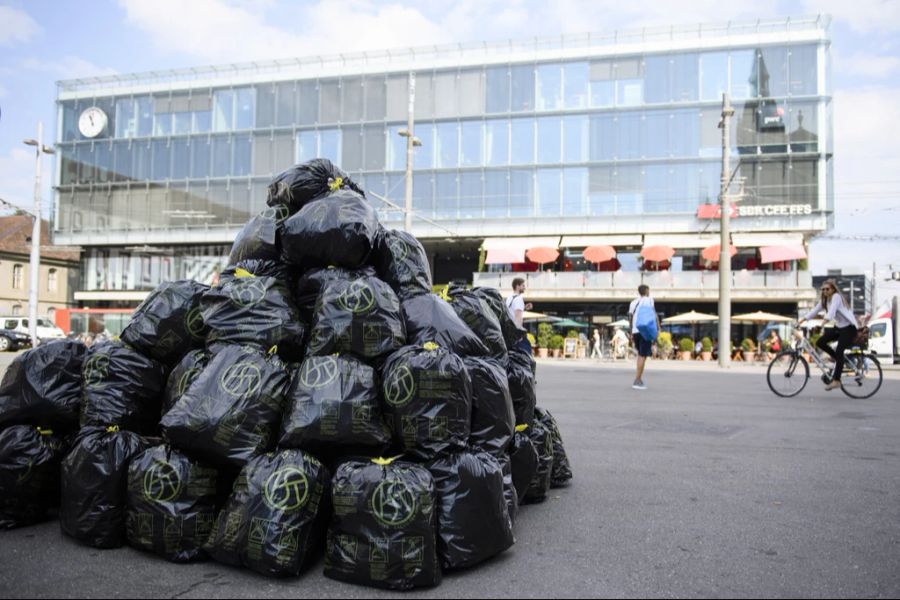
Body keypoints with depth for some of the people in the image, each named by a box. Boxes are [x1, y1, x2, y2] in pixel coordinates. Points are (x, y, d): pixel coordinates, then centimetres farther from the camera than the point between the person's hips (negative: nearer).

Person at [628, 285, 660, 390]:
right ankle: (637, 381, -10)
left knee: (640, 354, 19)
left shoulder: (633, 302, 16)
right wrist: (658, 327, -4)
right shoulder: (649, 300, 0)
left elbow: (630, 317, 13)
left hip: (635, 331, 6)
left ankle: (639, 379, 16)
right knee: (643, 356, -6)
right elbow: (654, 315, -8)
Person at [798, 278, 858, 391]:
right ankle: (839, 360, 14)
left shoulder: (836, 297, -18)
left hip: (849, 327, -8)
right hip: (838, 327, 8)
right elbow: (815, 310, 6)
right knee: (820, 342, -7)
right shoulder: (824, 300, 8)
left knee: (839, 351, -19)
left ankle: (836, 380, -20)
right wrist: (801, 321, -4)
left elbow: (831, 312, -32)